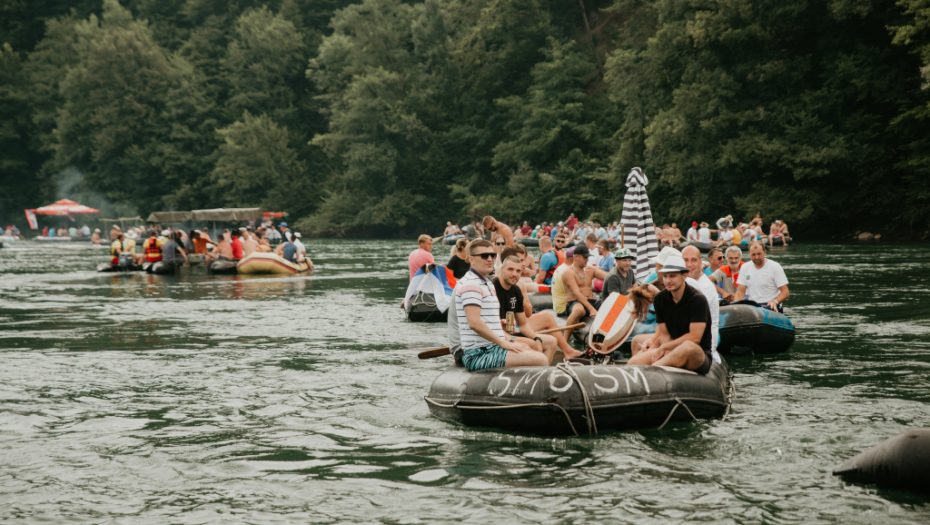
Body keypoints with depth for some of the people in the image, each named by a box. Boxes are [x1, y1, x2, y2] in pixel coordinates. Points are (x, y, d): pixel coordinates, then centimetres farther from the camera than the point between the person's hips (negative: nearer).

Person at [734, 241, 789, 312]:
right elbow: (740, 292, 13)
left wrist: (775, 301, -23)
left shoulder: (775, 267, 1)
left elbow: (785, 292, -3)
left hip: (769, 306, -3)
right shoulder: (745, 268, 14)